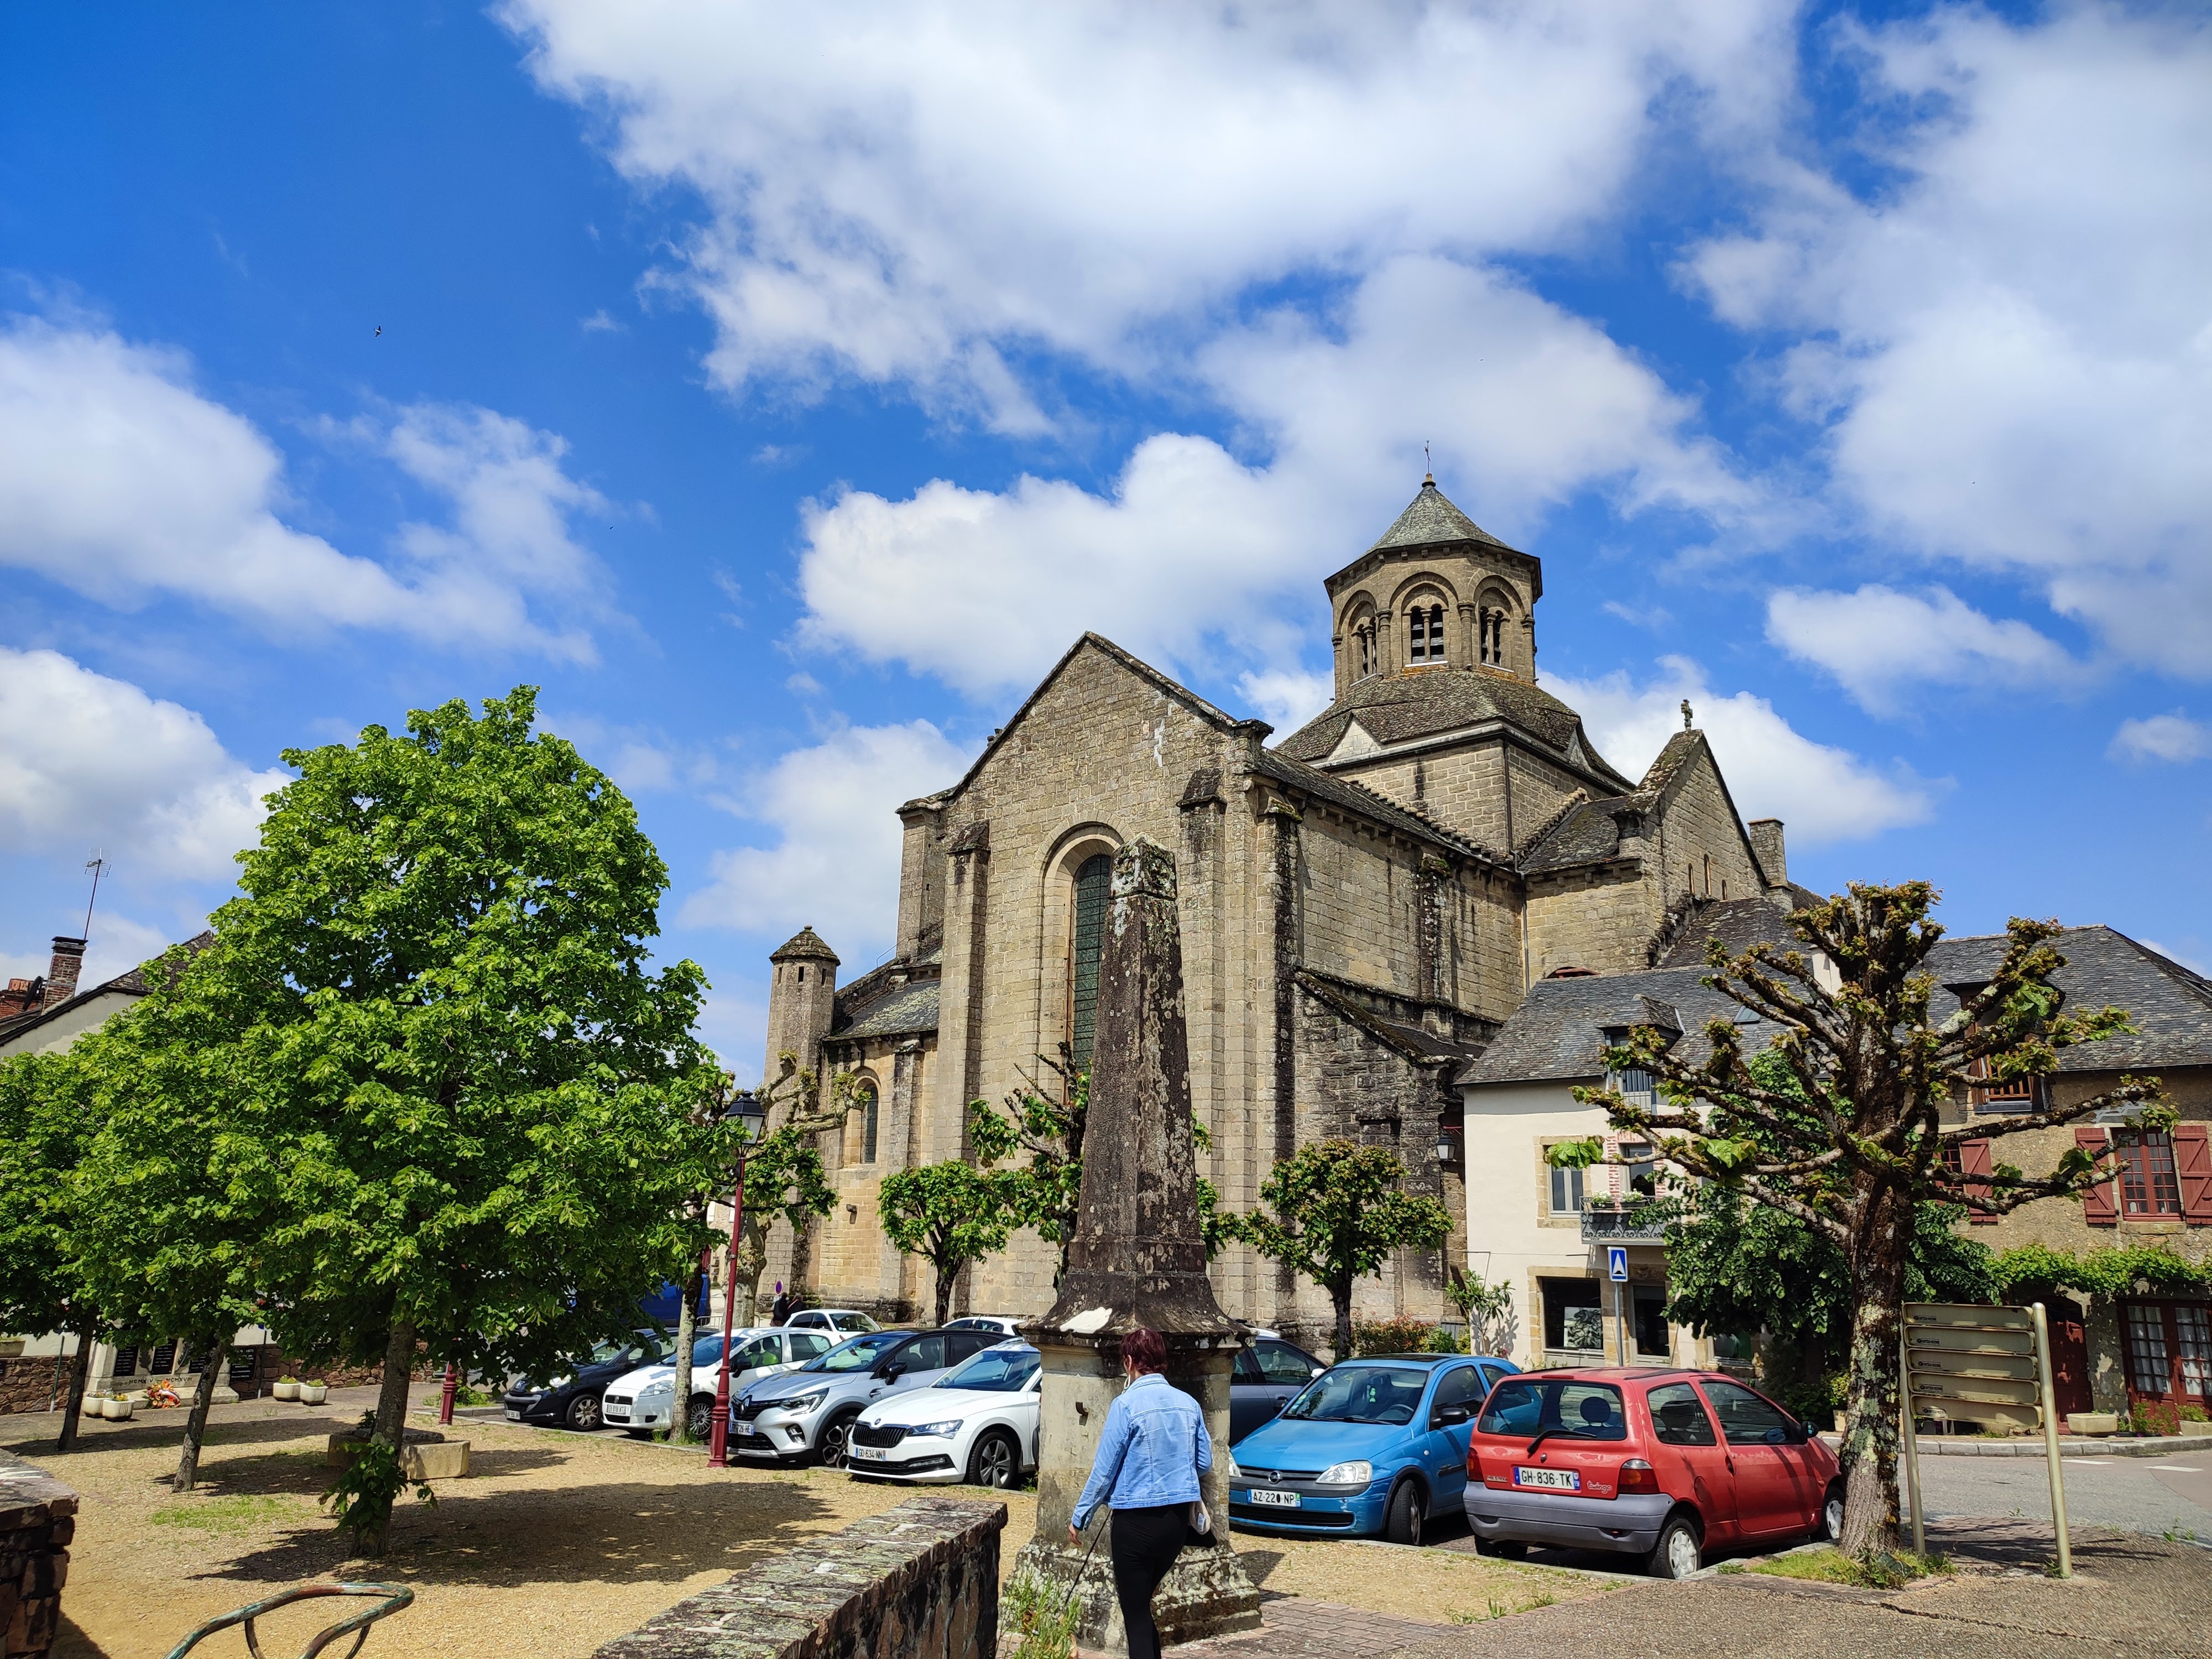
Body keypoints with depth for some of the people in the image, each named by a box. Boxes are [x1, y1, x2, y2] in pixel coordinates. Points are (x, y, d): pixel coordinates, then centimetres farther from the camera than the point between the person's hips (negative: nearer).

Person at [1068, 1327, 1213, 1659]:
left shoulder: (1126, 1404, -14)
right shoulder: (1189, 1403, 2)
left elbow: (1104, 1470, -11)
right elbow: (1205, 1463, 11)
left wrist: (1079, 1517, 0)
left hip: (1137, 1518, -6)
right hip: (1179, 1519, 6)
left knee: (1135, 1612, 5)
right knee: (1142, 1603, 22)